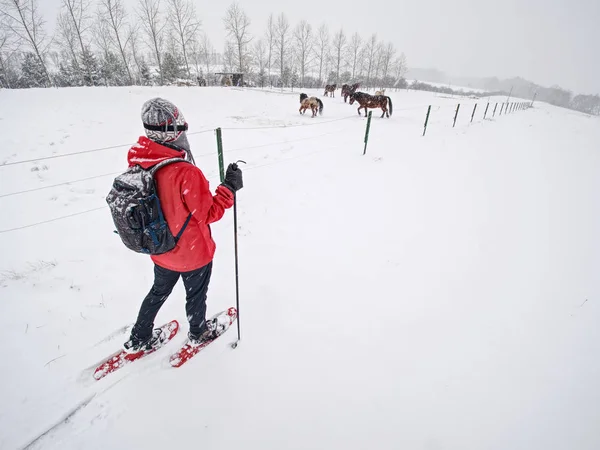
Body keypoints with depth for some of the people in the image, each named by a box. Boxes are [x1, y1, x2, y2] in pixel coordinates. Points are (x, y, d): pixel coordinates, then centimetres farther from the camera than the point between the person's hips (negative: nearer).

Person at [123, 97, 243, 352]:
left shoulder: (138, 162, -11)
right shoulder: (186, 173, -34)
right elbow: (208, 214, -23)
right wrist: (229, 187, -17)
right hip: (193, 253, -6)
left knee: (159, 292, 29)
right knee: (196, 295, 21)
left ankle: (139, 339, 47)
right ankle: (198, 333, 47)